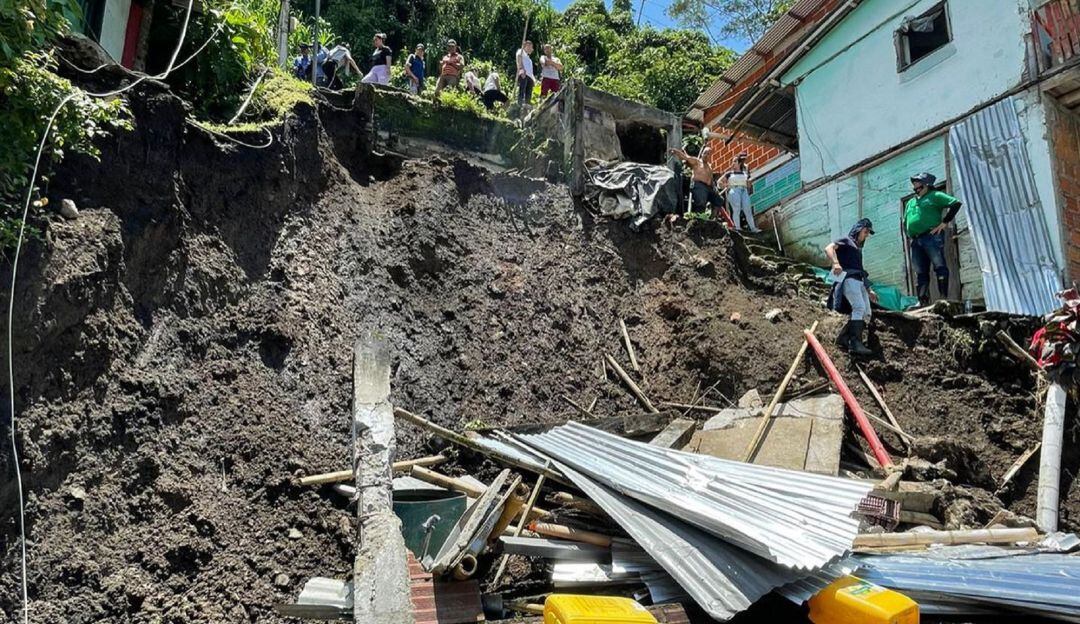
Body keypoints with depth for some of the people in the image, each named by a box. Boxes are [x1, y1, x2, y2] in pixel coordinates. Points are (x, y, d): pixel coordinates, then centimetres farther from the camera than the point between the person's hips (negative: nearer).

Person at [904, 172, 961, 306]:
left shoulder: (934, 196, 6)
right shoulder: (910, 202, 27)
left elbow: (956, 203, -5)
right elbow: (905, 222, 35)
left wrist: (945, 222, -10)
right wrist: (909, 235, 18)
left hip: (932, 237, -7)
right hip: (915, 241, 7)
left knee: (940, 267, -12)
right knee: (920, 273, 2)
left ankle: (944, 298, -16)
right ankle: (923, 302, 0)